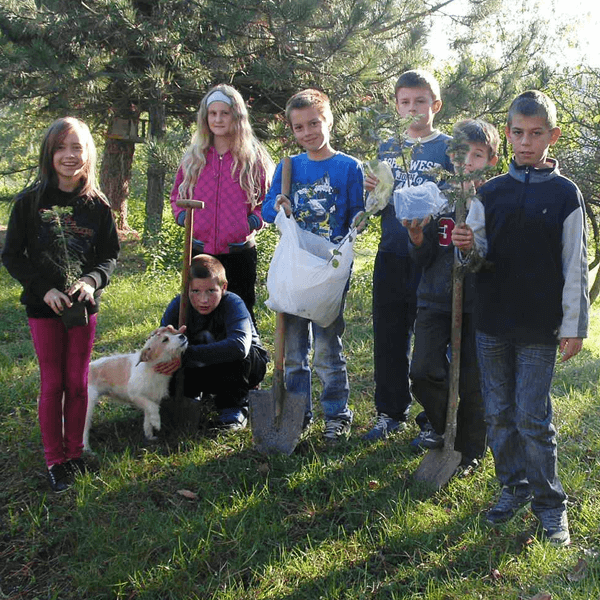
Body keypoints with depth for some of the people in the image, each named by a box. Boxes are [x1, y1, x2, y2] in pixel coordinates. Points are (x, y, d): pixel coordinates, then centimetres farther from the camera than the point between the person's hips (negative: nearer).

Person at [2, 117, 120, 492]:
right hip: (44, 306, -2)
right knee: (52, 383, 5)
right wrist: (44, 289, -15)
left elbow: (110, 255, 5)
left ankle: (75, 454, 24)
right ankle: (55, 461, 18)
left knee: (78, 383, 9)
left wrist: (92, 280, -15)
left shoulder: (97, 205, 0)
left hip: (84, 305, 2)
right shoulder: (31, 201, -6)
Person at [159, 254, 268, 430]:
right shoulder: (178, 305, -16)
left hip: (248, 365, -3)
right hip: (205, 373, 3)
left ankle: (234, 405, -15)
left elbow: (239, 345, -47)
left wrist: (187, 355, -52)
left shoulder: (233, 304, -29)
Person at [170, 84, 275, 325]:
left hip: (239, 252, -3)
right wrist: (183, 217, 0)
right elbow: (177, 195, 18)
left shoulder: (253, 157, 1)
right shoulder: (194, 157, 8)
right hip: (200, 251, 3)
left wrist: (253, 222, -10)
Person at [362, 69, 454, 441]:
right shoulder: (387, 149, 14)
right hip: (391, 256, 5)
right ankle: (391, 413, 26)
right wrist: (372, 193, -2)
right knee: (388, 338, 11)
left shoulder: (449, 149, 0)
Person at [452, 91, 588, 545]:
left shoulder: (565, 194, -2)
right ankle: (514, 487, 29)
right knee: (498, 413, 11)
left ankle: (550, 502, 16)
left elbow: (575, 266, -2)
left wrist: (574, 327, -5)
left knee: (534, 417, -2)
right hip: (492, 321, 4)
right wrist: (469, 247, -15)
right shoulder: (491, 193, 6)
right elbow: (481, 252, 9)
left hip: (539, 327, -3)